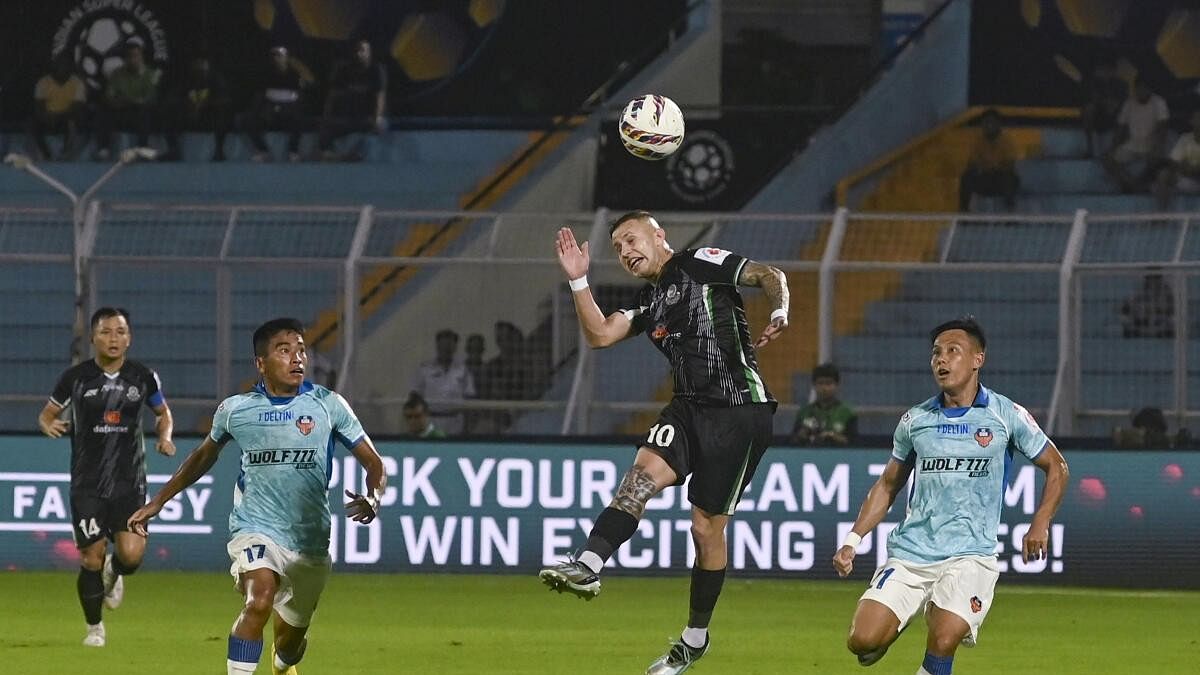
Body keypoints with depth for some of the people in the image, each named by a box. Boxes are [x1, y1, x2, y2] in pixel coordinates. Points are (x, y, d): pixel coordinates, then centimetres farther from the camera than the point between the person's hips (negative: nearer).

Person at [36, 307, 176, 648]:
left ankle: (114, 573, 24)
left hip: (129, 481, 1)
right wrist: (48, 425, -15)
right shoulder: (76, 377, -2)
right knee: (92, 558, -2)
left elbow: (164, 413, 19)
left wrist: (165, 437, -2)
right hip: (87, 483, -1)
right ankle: (94, 627, 21)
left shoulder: (143, 377, 2)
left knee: (131, 553, -15)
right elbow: (47, 413, 9)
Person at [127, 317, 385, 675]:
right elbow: (203, 457, 19)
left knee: (291, 640, 14)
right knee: (260, 599, -32)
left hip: (310, 541, 2)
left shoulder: (328, 405, -3)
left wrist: (372, 498, -21)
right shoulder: (235, 409, -1)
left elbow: (372, 462, 2)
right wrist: (155, 503, 21)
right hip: (255, 529, -2)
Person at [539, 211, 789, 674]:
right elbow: (600, 335, 10)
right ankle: (588, 567, -37)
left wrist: (779, 314, -20)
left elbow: (769, 276, -2)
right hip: (689, 409, 6)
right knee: (646, 470, -22)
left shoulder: (702, 264, 0)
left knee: (707, 527, 0)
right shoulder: (649, 303, 19)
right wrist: (578, 281, 3)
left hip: (740, 412, -6)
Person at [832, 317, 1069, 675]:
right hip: (910, 550, 3)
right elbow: (888, 485, 19)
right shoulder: (915, 420, 7)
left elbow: (1055, 467, 12)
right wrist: (853, 539, 9)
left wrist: (1040, 524, -2)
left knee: (943, 642, -24)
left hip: (970, 554, -3)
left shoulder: (1007, 416, 0)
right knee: (863, 641, -11)